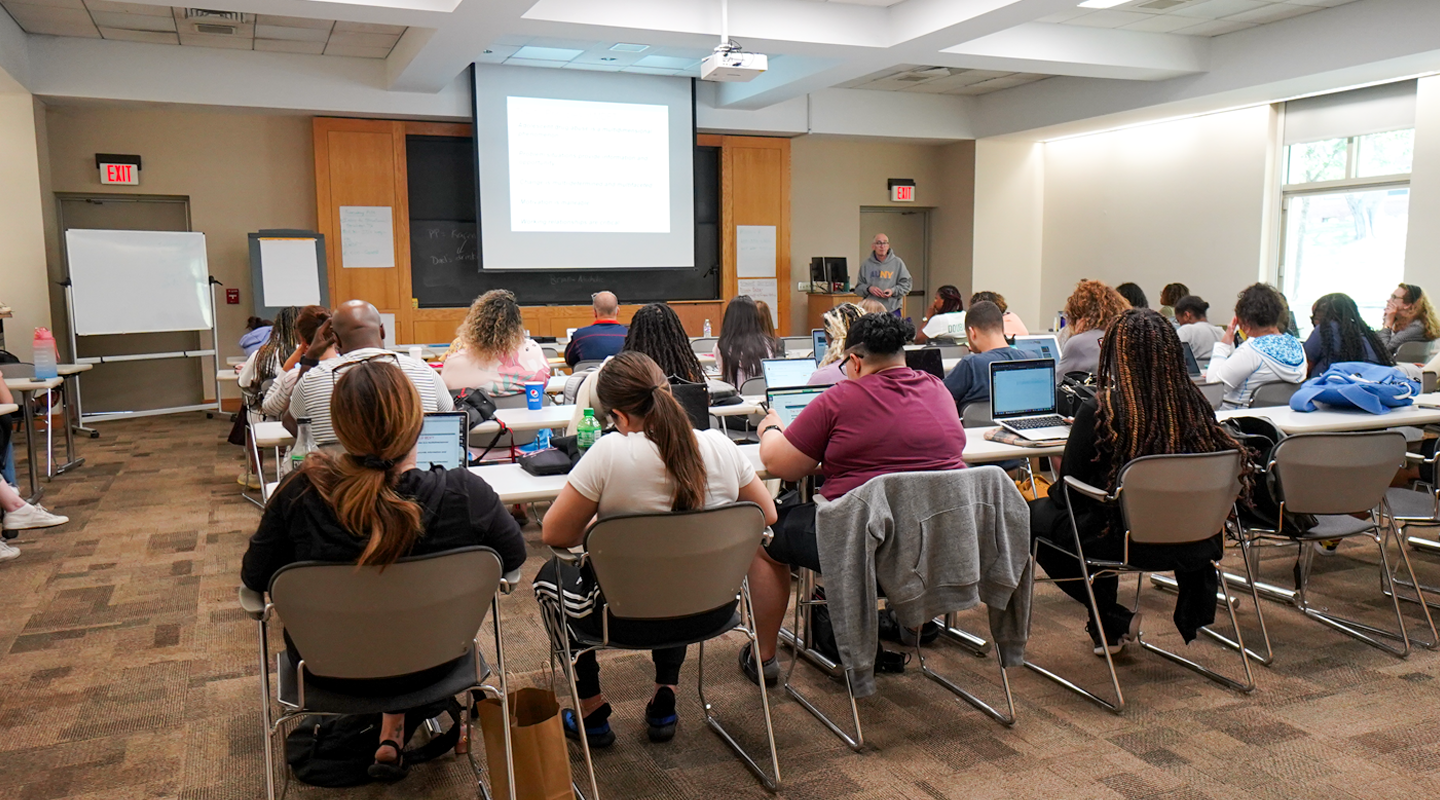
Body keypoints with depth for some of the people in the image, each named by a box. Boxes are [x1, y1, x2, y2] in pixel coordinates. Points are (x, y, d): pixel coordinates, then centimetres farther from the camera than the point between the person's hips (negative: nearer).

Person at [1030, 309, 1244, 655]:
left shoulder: (1100, 411, -19)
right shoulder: (1196, 405, -6)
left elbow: (1067, 492, -10)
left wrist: (1053, 494, 14)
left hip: (1129, 543, -5)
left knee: (1033, 514, 15)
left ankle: (1113, 622, 17)